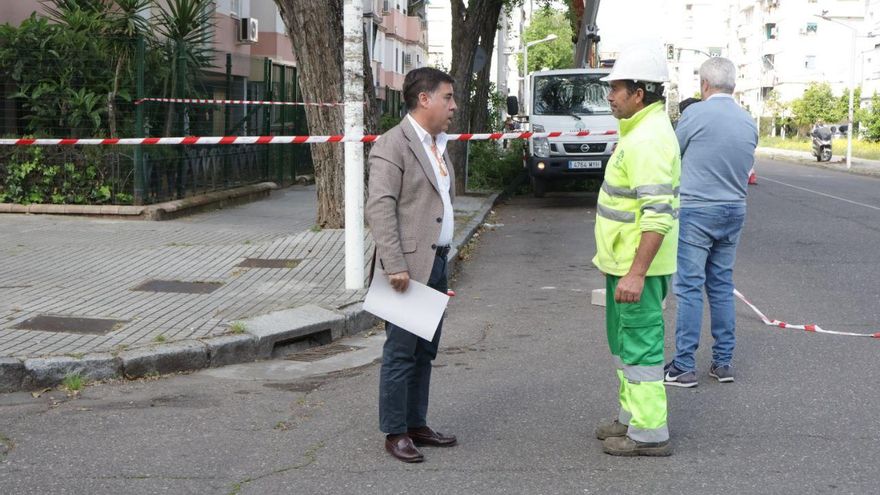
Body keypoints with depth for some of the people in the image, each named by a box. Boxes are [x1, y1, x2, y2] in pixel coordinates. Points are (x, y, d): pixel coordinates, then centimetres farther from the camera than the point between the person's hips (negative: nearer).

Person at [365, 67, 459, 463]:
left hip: (436, 264, 9)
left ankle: (417, 424, 23)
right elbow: (379, 208, -18)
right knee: (401, 352, -2)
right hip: (409, 267, -9)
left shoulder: (438, 146, 17)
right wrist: (395, 265, -23)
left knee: (425, 351, 14)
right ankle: (395, 433, 7)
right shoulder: (393, 145, -11)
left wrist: (443, 258, 18)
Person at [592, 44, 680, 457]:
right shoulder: (639, 131, 13)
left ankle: (649, 433, 6)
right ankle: (632, 416, 32)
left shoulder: (649, 139, -21)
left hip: (637, 266, -11)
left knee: (640, 345, -3)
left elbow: (658, 214, -27)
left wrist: (636, 272, -29)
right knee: (623, 341, 20)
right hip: (625, 261, 11)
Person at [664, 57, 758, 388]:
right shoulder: (749, 122, 6)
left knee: (689, 289, -2)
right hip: (734, 211, 6)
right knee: (722, 287, 13)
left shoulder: (696, 114, -11)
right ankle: (723, 362, 17)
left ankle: (684, 366, 1)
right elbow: (745, 170, 12)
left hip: (696, 211, -6)